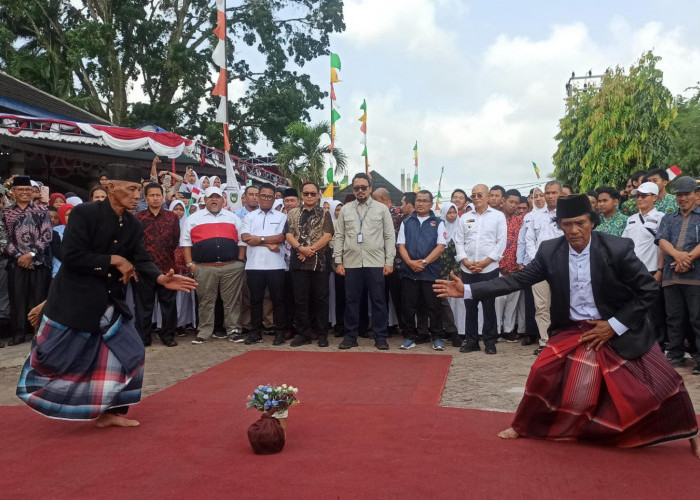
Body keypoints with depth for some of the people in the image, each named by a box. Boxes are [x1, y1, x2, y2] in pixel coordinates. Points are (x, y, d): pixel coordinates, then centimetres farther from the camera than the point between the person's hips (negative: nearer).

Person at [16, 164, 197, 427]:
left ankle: (109, 411, 16)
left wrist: (161, 278, -23)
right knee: (54, 356, 5)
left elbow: (141, 260, -3)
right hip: (74, 299, -6)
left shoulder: (133, 225, 3)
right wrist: (115, 261, -20)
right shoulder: (84, 213, -17)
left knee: (129, 353, 3)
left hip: (112, 302, 6)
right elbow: (72, 257, -23)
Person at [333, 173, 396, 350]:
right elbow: (338, 236, 9)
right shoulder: (345, 209, 10)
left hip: (375, 263, -1)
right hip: (351, 263, 2)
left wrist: (389, 261, -4)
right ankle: (350, 336, 16)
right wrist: (338, 261, 2)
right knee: (351, 301, 6)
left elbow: (389, 237, 3)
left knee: (378, 301, 2)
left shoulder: (382, 209, 5)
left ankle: (380, 337, 11)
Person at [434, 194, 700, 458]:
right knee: (543, 374, -9)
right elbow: (517, 279, -9)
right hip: (573, 330, 2)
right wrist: (467, 290, -17)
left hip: (619, 328, -2)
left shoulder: (618, 248, -18)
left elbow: (649, 290, -12)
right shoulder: (550, 251, -10)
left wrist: (614, 326, -17)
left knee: (660, 382, 0)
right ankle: (522, 426, 15)